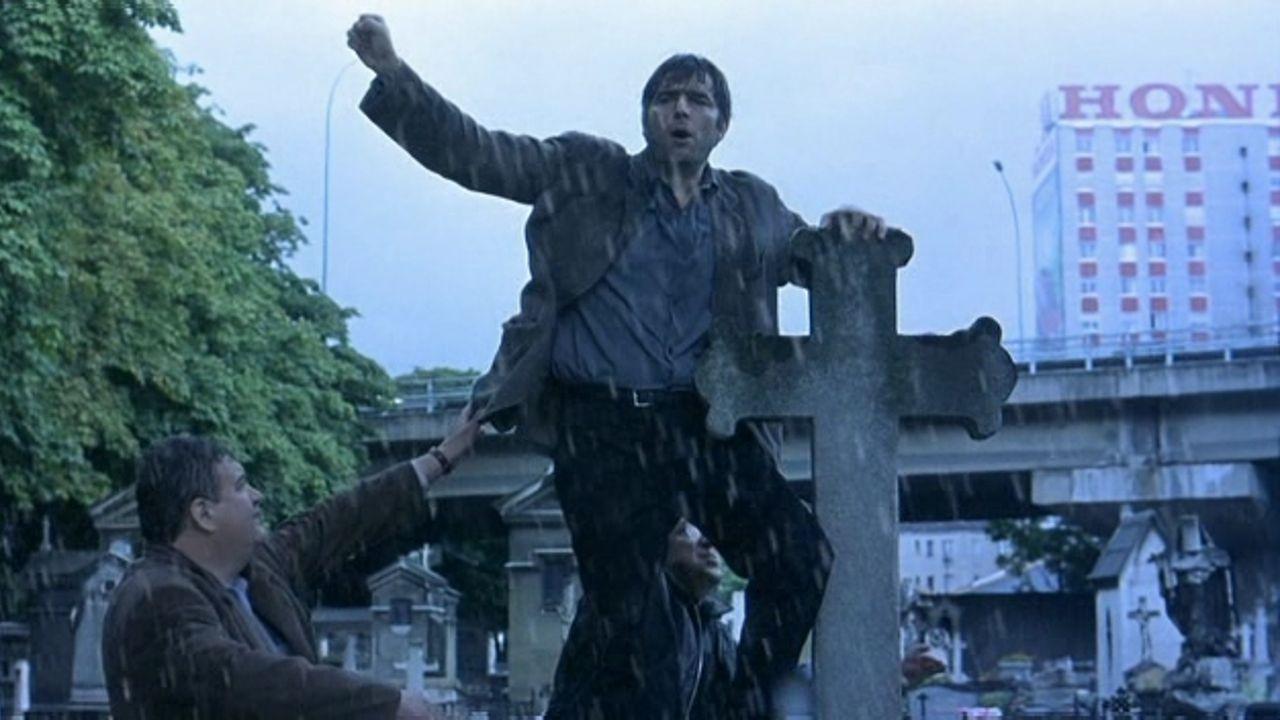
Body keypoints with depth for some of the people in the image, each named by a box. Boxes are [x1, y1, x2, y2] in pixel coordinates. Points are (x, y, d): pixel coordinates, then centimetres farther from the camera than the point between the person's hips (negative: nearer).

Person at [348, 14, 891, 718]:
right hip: (600, 428, -2)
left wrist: (846, 235, 2)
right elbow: (468, 150, 3)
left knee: (806, 564, -11)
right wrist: (392, 71, -8)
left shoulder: (753, 206, 15)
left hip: (707, 422, 2)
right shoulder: (585, 174, 8)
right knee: (621, 612, 1)